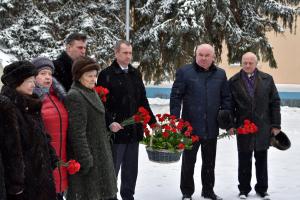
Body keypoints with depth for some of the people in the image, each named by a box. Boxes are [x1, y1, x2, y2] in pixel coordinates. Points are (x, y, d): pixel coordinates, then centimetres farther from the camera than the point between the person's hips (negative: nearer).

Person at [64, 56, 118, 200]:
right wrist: (85, 160, -23)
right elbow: (77, 133, -22)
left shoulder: (91, 93, 13)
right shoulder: (74, 97, -17)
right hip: (88, 156, -9)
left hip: (100, 154, 9)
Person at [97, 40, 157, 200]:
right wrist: (110, 122, -20)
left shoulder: (135, 74, 14)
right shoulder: (106, 74, -5)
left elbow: (143, 101, 18)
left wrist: (153, 122, 13)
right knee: (113, 168, 1)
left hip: (134, 130, 6)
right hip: (116, 129, -6)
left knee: (131, 168, 13)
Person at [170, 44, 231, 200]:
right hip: (190, 126, -3)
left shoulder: (220, 74, 8)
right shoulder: (184, 72, -4)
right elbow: (176, 96, -5)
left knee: (209, 162, 14)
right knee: (188, 162, 7)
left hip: (212, 127, 3)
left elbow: (226, 98, 11)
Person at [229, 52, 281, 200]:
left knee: (262, 159, 10)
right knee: (244, 160, 7)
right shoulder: (234, 81, 2)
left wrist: (275, 124, 0)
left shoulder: (267, 79, 4)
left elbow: (275, 102, 4)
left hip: (263, 127, 1)